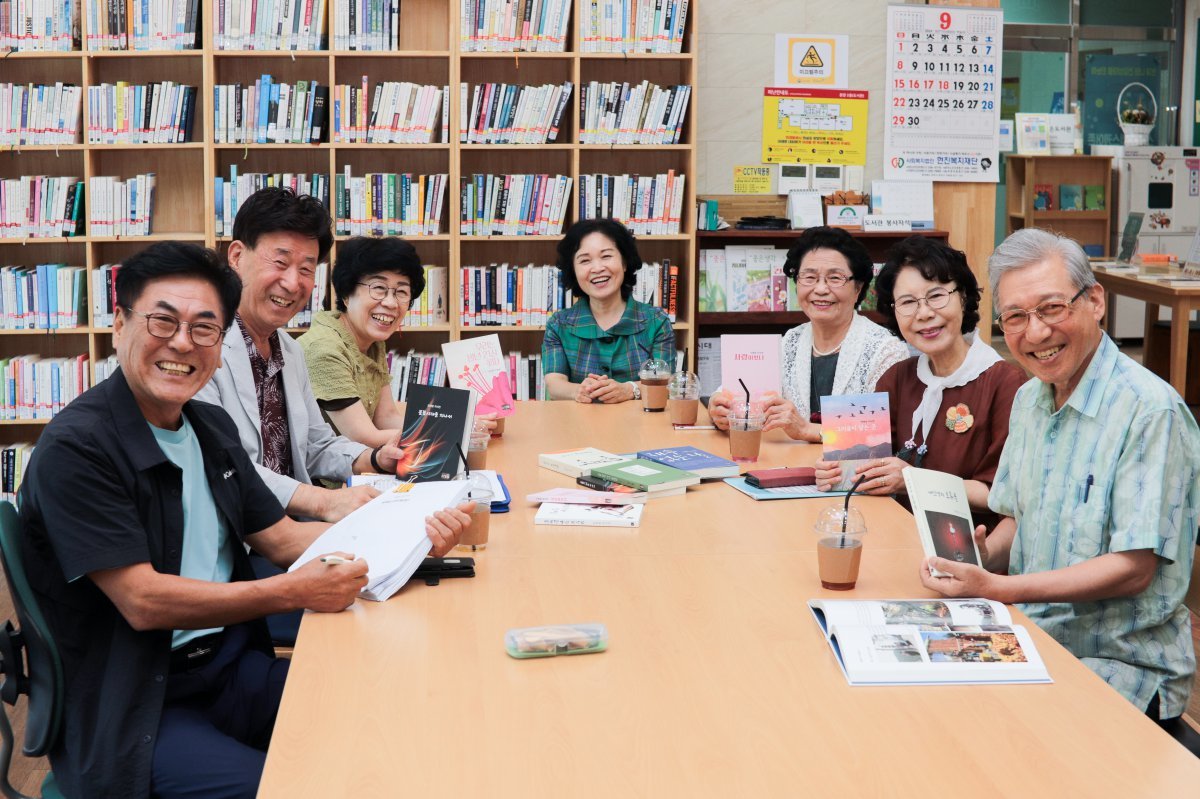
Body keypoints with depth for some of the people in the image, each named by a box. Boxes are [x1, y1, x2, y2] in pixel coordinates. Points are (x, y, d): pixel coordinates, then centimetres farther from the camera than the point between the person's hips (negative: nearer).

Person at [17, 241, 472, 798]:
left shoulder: (211, 428, 10)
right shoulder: (75, 449, -16)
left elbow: (279, 537, 14)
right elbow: (142, 600, -20)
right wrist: (295, 593, -23)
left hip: (232, 667, 8)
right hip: (129, 707, -7)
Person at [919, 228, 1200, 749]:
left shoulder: (1150, 411, -17)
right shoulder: (1029, 399, 10)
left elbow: (1134, 568, -20)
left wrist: (996, 588, -24)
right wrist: (985, 552, -4)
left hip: (1124, 666, -7)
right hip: (1032, 642, 7)